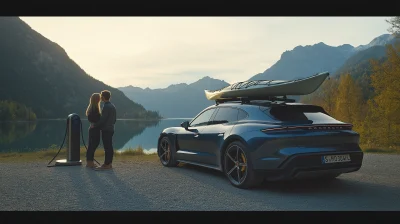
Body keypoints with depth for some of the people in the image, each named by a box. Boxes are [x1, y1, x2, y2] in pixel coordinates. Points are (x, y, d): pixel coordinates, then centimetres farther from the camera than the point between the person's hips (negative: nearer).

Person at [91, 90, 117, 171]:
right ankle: (109, 163, 16)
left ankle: (106, 165, -5)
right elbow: (114, 119, 18)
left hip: (106, 130, -9)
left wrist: (95, 125, -8)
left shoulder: (106, 107, -16)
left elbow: (103, 119, -18)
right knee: (110, 147, 11)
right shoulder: (112, 106, 14)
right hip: (111, 129, 9)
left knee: (107, 147, -7)